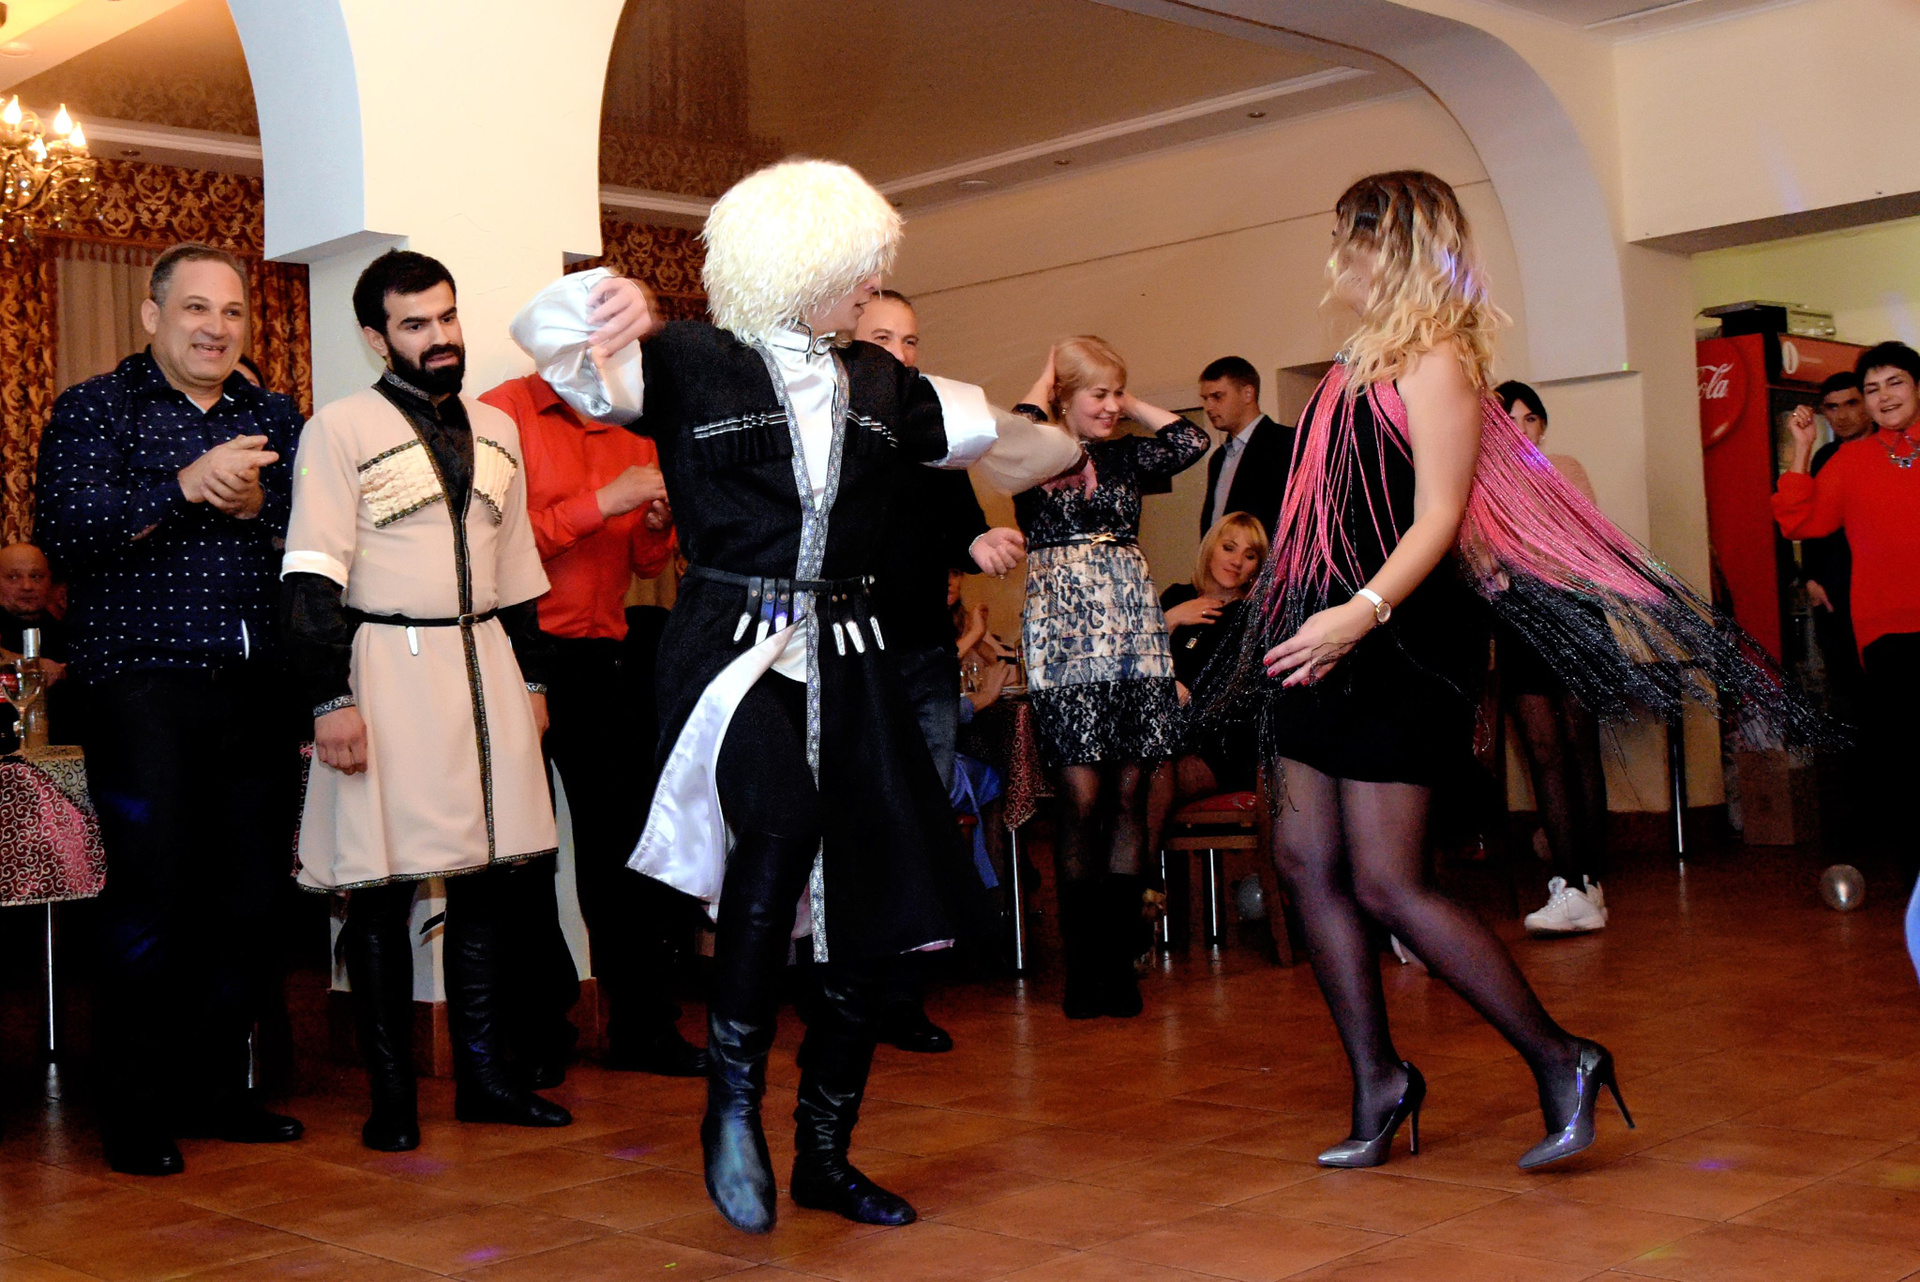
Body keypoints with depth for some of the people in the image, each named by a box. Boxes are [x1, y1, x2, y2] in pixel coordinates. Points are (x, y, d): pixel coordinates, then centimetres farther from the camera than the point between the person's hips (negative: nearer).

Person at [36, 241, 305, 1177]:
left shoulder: (273, 416, 16)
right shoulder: (94, 409, 4)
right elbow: (64, 533, -11)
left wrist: (255, 505, -12)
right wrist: (184, 487, -21)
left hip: (255, 688, 4)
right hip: (141, 687, -4)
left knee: (252, 895, 5)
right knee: (151, 893, -5)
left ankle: (216, 1086, 19)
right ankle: (138, 1108, 8)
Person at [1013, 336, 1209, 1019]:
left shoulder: (1125, 456, 14)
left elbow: (1192, 440, 0)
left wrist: (1130, 403, 8)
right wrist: (1044, 384, -4)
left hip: (1135, 637, 4)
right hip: (1065, 639, -4)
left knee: (1129, 794, 3)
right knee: (1081, 797, -7)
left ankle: (1119, 956, 10)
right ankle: (1082, 960, 3)